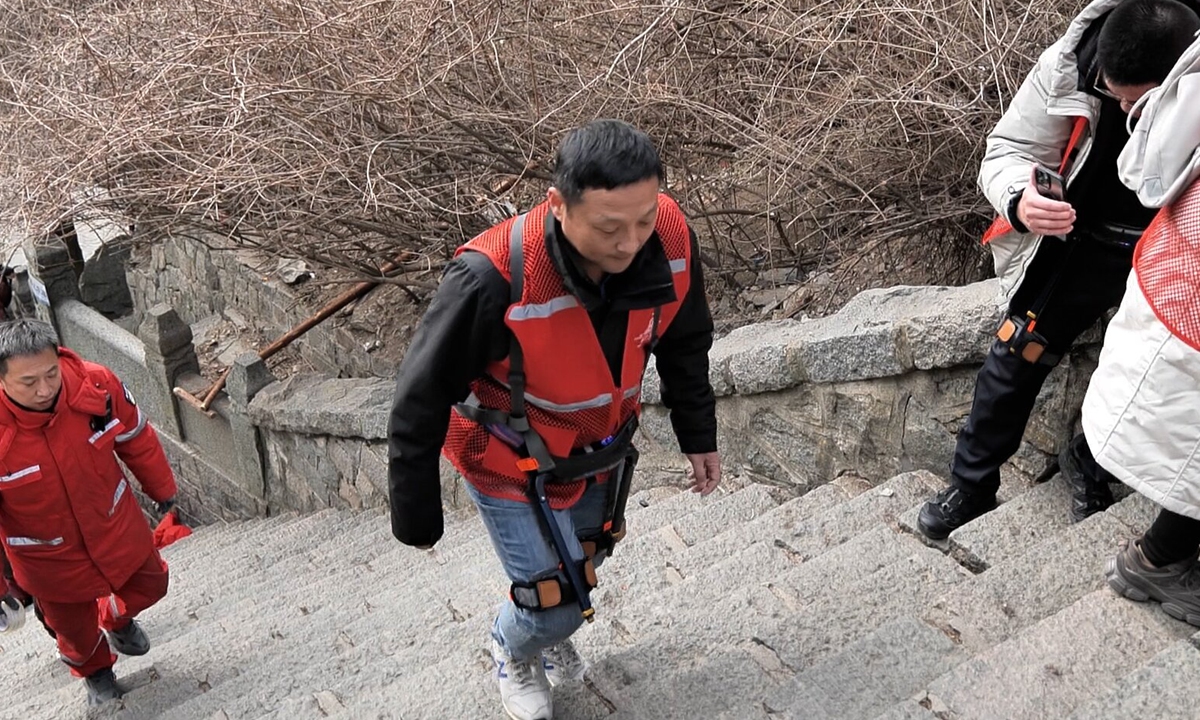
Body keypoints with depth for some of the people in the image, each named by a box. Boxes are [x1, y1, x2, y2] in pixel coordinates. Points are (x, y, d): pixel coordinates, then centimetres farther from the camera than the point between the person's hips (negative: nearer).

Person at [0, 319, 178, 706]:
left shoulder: (95, 384, -26)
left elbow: (136, 439, -5)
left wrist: (162, 487, 11)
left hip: (115, 525, 2)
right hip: (50, 559, -2)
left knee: (148, 585, 24)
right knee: (73, 628, 22)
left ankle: (117, 621, 60)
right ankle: (95, 671, 57)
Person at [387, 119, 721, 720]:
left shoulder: (670, 240, -26)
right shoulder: (492, 281, -41)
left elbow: (683, 342, -4)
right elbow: (422, 400, -25)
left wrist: (698, 435, 6)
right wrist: (415, 510, -14)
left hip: (601, 449, 5)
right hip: (511, 465, -5)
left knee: (584, 561, 28)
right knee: (557, 601, 4)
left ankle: (549, 632, 63)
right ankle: (514, 650, 43)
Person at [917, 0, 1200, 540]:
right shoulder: (1067, 67, -22)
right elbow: (1007, 152, -13)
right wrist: (1020, 200, -35)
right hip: (1083, 239, 1)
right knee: (1019, 352, -4)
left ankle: (1088, 465, 25)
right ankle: (970, 486, 12)